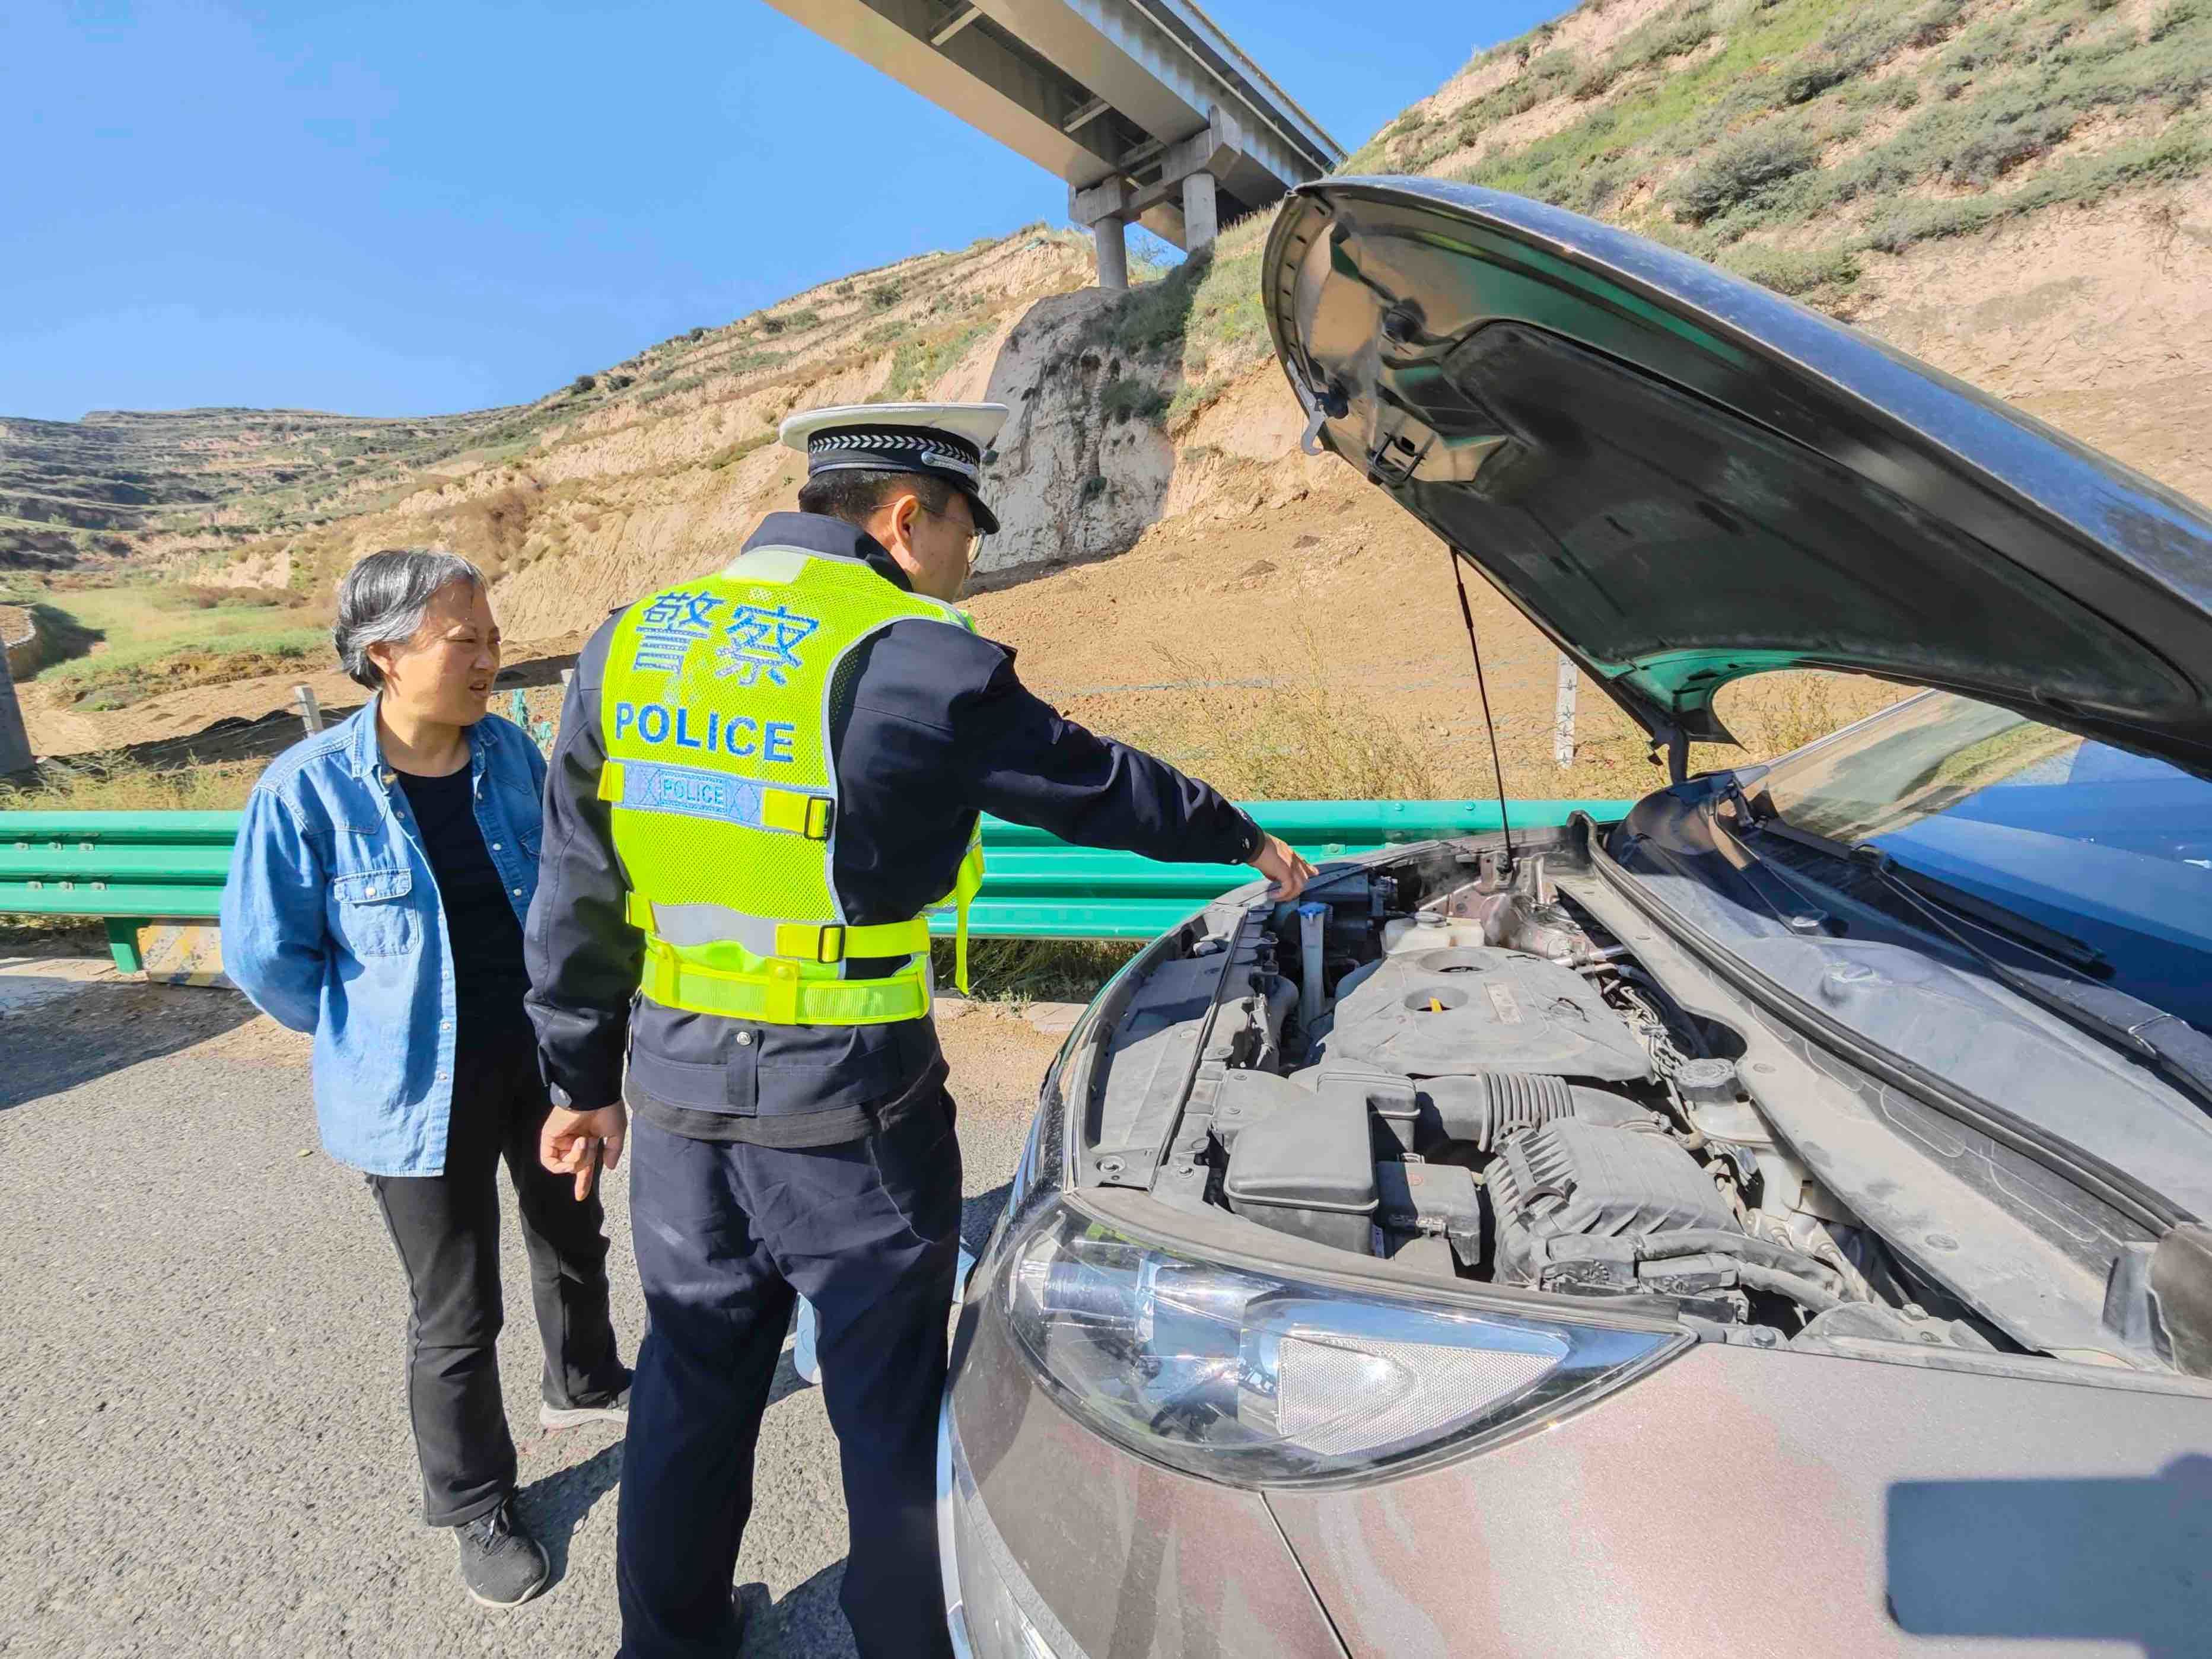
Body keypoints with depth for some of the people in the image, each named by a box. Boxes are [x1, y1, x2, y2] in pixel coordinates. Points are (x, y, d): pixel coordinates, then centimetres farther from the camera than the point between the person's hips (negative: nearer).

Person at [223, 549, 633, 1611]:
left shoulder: (510, 753, -5)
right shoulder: (310, 787, -18)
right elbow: (262, 955, -9)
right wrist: (372, 1040, -1)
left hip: (542, 1058, 5)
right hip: (421, 1089, -4)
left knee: (572, 1238, 24)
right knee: (456, 1318, 11)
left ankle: (584, 1384, 52)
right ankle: (474, 1506, 36)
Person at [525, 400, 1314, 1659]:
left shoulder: (632, 642, 4)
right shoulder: (914, 656, -14)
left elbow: (579, 891, 7)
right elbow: (1098, 786, -3)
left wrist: (585, 1075, 16)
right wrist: (1251, 843, 14)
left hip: (679, 1092, 6)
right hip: (846, 1104, -6)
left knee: (694, 1377, 24)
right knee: (892, 1406, 15)